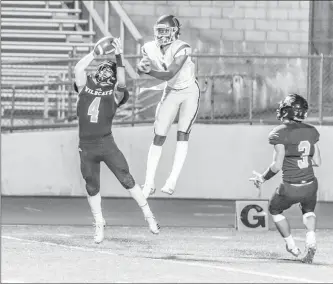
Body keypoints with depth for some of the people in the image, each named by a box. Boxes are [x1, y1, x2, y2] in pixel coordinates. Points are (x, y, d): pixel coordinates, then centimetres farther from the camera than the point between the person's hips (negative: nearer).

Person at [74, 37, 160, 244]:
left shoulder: (115, 92, 5)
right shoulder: (86, 85, 10)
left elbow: (122, 82, -16)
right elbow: (78, 69, -6)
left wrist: (119, 57, -22)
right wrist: (95, 53, -7)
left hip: (106, 144, -2)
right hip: (86, 147, 2)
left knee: (127, 180, -6)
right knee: (92, 188, 9)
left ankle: (149, 216, 1)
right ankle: (99, 225, 20)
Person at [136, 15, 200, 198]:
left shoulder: (181, 49, -29)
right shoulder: (150, 49, -14)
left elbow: (169, 74, -36)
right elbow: (141, 72, -3)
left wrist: (150, 71, -51)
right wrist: (141, 66, -27)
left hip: (189, 92, -4)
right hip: (171, 92, 4)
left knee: (182, 134, -13)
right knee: (159, 136, 0)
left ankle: (172, 181, -14)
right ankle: (149, 184, 5)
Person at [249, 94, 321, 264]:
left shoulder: (280, 133, -11)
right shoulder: (311, 131, 5)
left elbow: (277, 165, -14)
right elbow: (317, 162, 9)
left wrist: (262, 178, 2)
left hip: (290, 189, -4)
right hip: (311, 185, 4)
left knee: (275, 210, 26)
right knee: (308, 211, 33)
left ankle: (292, 246, 26)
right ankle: (311, 240, 7)